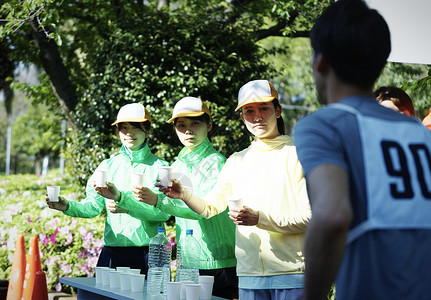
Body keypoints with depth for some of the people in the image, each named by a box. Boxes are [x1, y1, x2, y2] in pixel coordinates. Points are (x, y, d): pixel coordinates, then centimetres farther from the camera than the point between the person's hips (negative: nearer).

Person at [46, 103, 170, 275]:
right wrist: (67, 206, -16)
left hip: (148, 254, -3)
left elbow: (164, 211, -13)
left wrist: (122, 198, -23)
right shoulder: (108, 165, 14)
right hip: (112, 252, 3)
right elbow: (93, 205, 5)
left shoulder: (159, 167, 2)